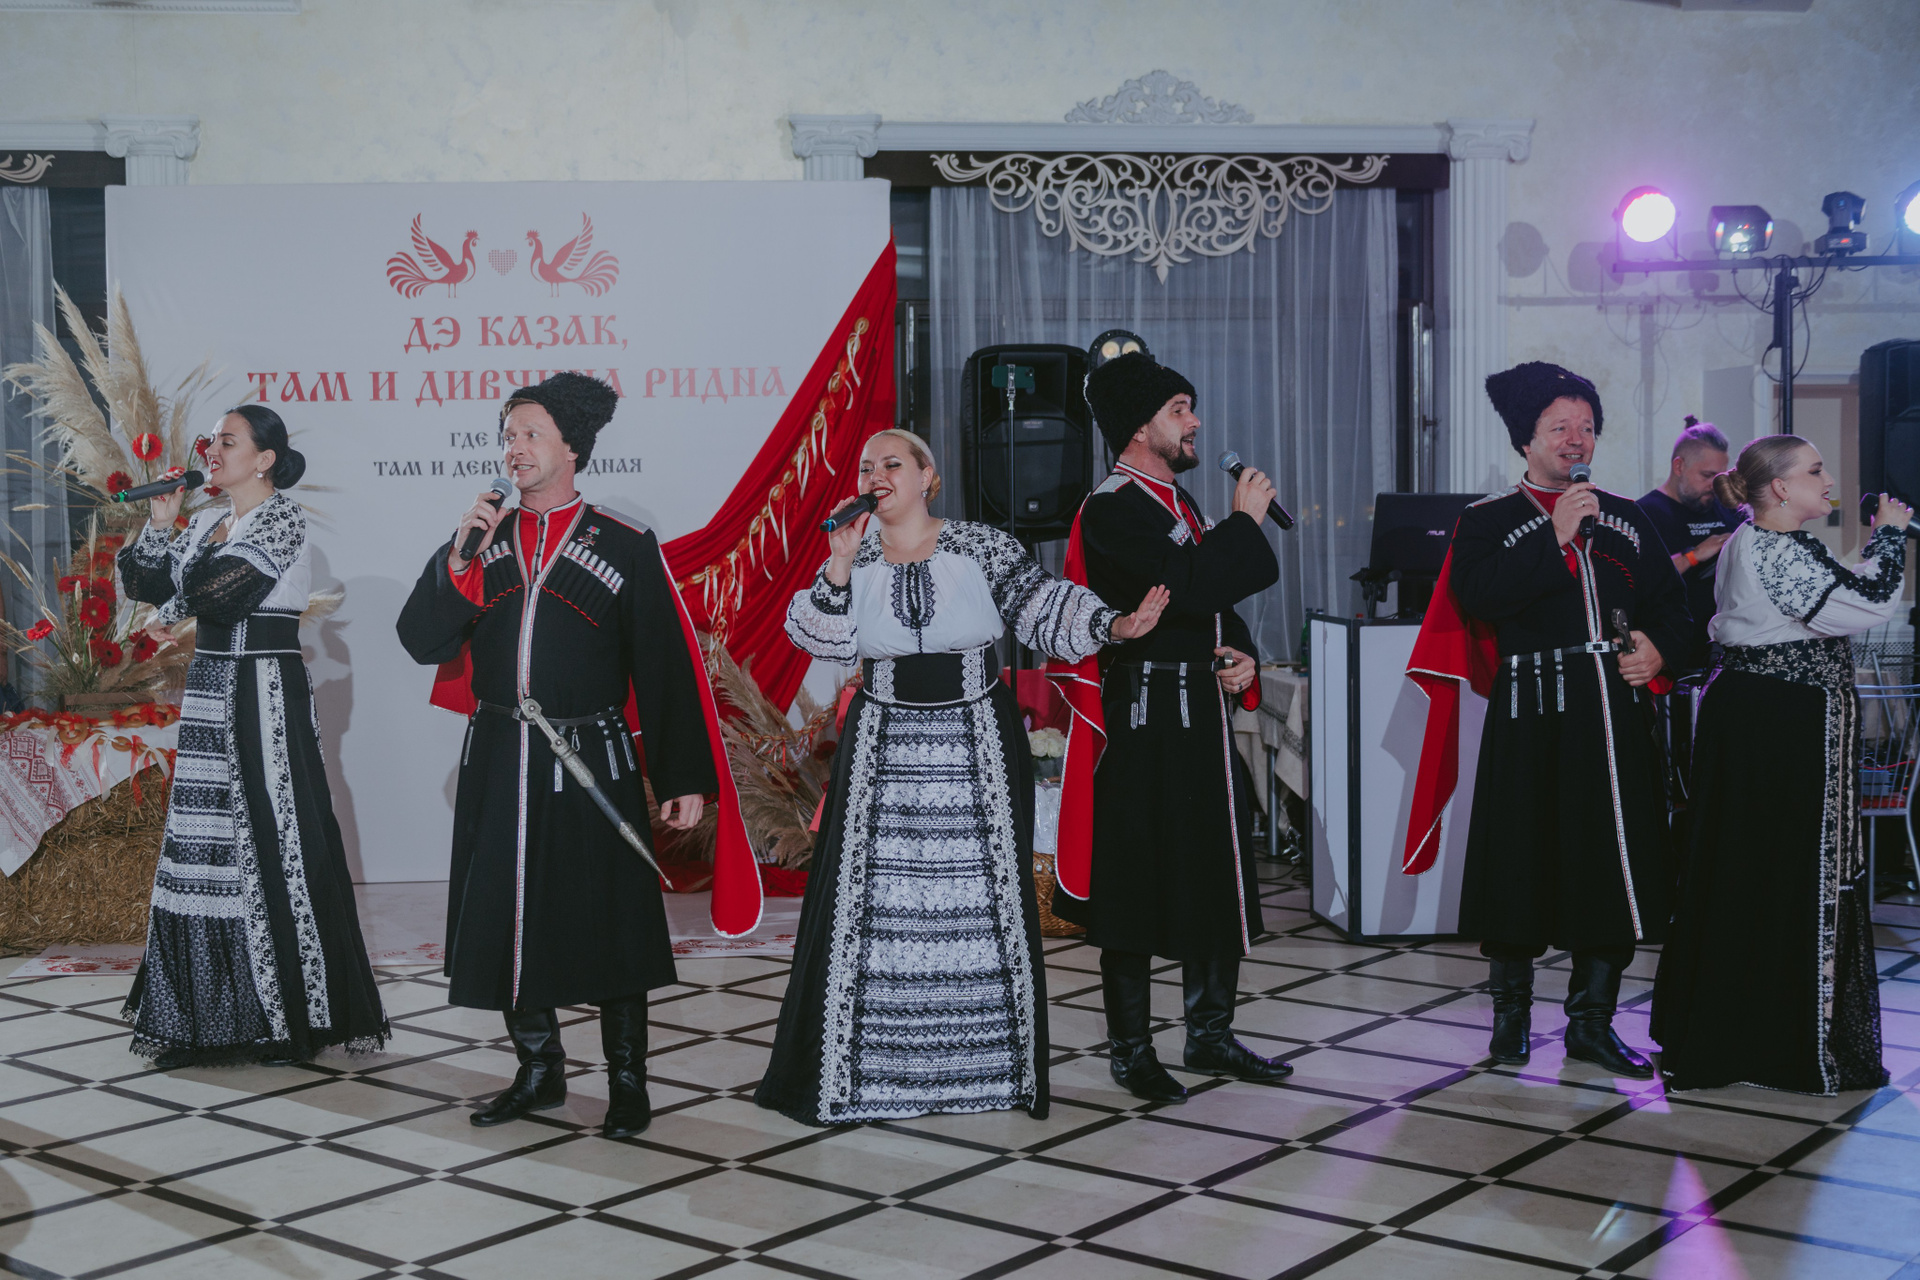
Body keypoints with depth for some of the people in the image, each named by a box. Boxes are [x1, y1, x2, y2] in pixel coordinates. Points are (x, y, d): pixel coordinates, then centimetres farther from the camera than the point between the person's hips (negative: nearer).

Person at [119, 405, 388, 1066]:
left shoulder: (283, 519, -9)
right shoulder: (209, 521, 15)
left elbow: (220, 589, -19)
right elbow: (147, 583, 14)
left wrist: (173, 612, -2)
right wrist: (160, 524, 2)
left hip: (265, 695, -8)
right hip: (209, 694, 8)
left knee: (271, 843, -4)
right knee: (203, 844, 9)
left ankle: (291, 1018, 5)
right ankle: (207, 1017, 18)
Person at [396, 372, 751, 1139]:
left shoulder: (625, 547, -3)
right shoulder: (482, 539, 8)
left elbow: (666, 667, -4)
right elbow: (423, 643, 0)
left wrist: (685, 778, -8)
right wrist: (458, 559, -13)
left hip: (591, 764, -4)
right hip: (499, 763, 4)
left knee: (607, 924, 3)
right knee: (507, 921, 9)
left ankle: (627, 1084, 17)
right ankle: (539, 1073, 26)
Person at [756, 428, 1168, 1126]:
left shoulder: (984, 548, -1)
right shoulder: (855, 557, 5)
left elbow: (1043, 605, -4)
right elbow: (821, 639, -5)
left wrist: (1116, 624, -18)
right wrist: (840, 565, -15)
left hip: (977, 749, -1)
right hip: (883, 748, 2)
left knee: (983, 900, 0)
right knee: (870, 900, -2)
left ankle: (987, 1064, 12)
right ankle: (865, 1063, 9)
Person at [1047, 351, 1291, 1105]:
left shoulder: (1176, 500, 16)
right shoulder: (1113, 509, -14)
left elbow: (1217, 603, 23)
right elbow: (1189, 589, -25)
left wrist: (1242, 655, 4)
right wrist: (1245, 520, -13)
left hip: (1198, 713, 9)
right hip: (1144, 722, -9)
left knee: (1217, 872, 13)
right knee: (1137, 881, 0)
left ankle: (1210, 1035, 25)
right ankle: (1131, 1051, 11)